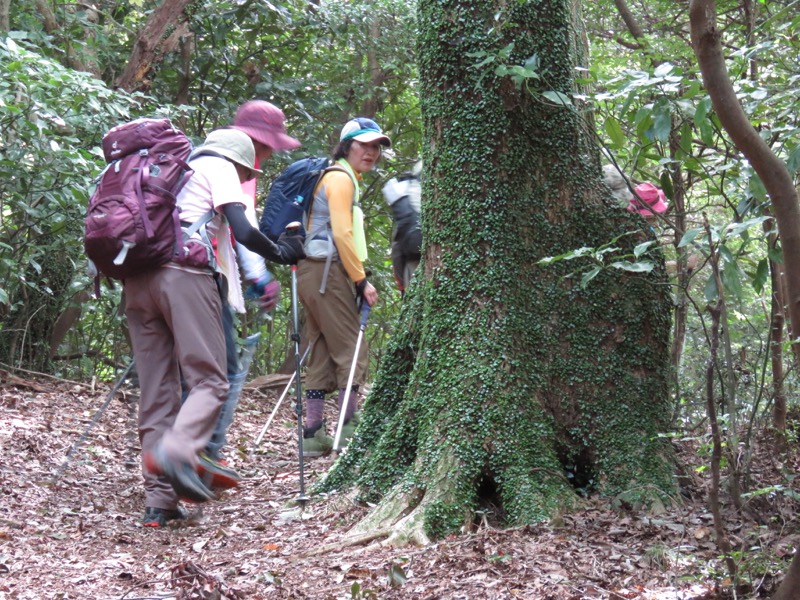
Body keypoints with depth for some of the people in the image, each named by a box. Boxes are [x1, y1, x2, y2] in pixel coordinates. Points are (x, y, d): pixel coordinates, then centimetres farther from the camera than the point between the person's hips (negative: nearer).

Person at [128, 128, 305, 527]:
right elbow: (243, 232, -1)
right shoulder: (220, 167, 13)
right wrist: (279, 252, 13)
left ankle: (159, 501, 0)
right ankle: (177, 450, -34)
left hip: (137, 279, 7)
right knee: (208, 380, -7)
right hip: (185, 274, -7)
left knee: (155, 391, 5)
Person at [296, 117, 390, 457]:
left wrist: (356, 277, 17)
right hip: (327, 272, -10)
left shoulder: (343, 178, 23)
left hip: (314, 272, 10)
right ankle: (348, 431, -5)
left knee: (322, 353, 8)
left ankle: (313, 435, 8)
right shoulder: (340, 178, -7)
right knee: (351, 350, -6)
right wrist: (362, 280, -15)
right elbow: (342, 234, -16)